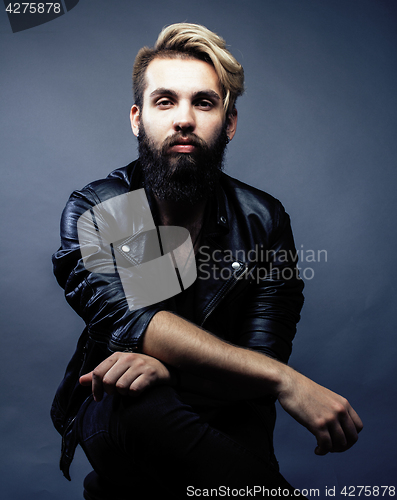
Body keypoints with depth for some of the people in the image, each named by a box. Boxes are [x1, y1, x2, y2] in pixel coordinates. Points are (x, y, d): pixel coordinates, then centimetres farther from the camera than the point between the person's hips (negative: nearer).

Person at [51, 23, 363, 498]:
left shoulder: (263, 221, -7)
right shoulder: (94, 210, -10)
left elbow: (263, 355, -13)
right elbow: (128, 319, -27)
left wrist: (170, 368, -34)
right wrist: (285, 379, -35)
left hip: (220, 414, 0)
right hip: (113, 413, 1)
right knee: (145, 407, -34)